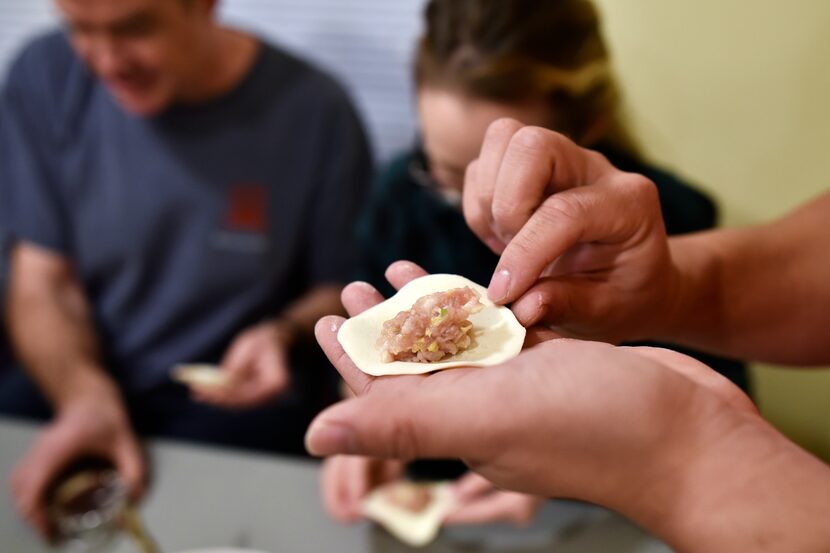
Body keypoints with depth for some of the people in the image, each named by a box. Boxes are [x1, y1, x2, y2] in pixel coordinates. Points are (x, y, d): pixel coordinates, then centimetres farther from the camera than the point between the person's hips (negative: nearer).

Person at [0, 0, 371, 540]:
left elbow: (344, 288, 1)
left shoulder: (314, 110, -12)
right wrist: (84, 393, -19)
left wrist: (287, 333, -20)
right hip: (76, 380, 3)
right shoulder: (44, 78, -3)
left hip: (240, 398, -2)